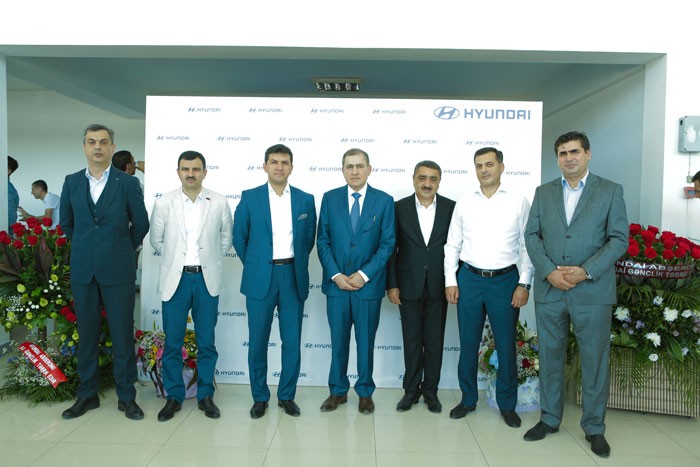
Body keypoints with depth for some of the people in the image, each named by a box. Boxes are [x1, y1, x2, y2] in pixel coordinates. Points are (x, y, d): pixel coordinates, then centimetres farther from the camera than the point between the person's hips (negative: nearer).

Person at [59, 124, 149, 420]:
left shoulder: (128, 183, -2)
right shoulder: (72, 182, 7)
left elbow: (141, 223, 3)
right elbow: (66, 222, 18)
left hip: (118, 271, -3)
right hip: (83, 271, 3)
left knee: (122, 335, 2)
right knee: (86, 334, 11)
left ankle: (127, 397, 15)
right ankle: (87, 395, 26)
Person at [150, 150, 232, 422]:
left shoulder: (219, 203, -1)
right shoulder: (164, 203, 0)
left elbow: (226, 238, 11)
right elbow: (156, 241, 11)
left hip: (207, 280, 0)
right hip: (175, 279, 0)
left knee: (206, 343, 7)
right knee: (172, 343, 6)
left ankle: (205, 396, 22)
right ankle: (174, 397, 23)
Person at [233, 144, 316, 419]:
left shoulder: (305, 200, 4)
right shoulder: (249, 198, 0)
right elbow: (239, 237, 7)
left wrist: (296, 265, 12)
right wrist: (254, 266, 10)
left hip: (293, 277, 1)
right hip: (260, 278, -1)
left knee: (292, 341, 6)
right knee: (258, 341, 6)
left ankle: (287, 396, 24)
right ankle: (259, 397, 24)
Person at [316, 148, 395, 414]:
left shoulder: (384, 201, -1)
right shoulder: (330, 198, 3)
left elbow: (387, 243, -4)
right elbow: (322, 241, 1)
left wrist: (364, 275, -12)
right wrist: (336, 275, -9)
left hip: (369, 284, -1)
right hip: (336, 283, 1)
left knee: (366, 341, 11)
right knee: (338, 341, 12)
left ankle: (365, 392, 29)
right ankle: (338, 390, 29)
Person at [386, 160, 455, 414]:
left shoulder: (451, 208, 0)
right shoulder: (399, 208, -1)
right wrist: (391, 284, -4)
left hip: (439, 286, 1)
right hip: (409, 286, 0)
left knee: (434, 341, 9)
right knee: (412, 340, 9)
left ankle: (430, 390, 26)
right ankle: (411, 389, 24)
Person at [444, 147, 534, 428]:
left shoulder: (519, 202, 1)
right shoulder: (464, 202, 5)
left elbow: (527, 245, 0)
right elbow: (452, 245, 7)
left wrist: (524, 284, -6)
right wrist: (450, 281, 0)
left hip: (505, 279, -1)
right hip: (469, 278, 2)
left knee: (506, 345, 7)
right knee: (468, 343, 10)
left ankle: (507, 404, 26)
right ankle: (468, 399, 28)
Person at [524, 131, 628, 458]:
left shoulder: (610, 191, 3)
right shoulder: (543, 193, 9)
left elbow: (619, 239, -3)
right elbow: (532, 236, 4)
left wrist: (585, 271, -15)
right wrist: (549, 271, -11)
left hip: (593, 291, -2)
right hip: (549, 290, 2)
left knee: (595, 361, 7)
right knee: (550, 357, 11)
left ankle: (594, 427, 24)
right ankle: (549, 419, 27)